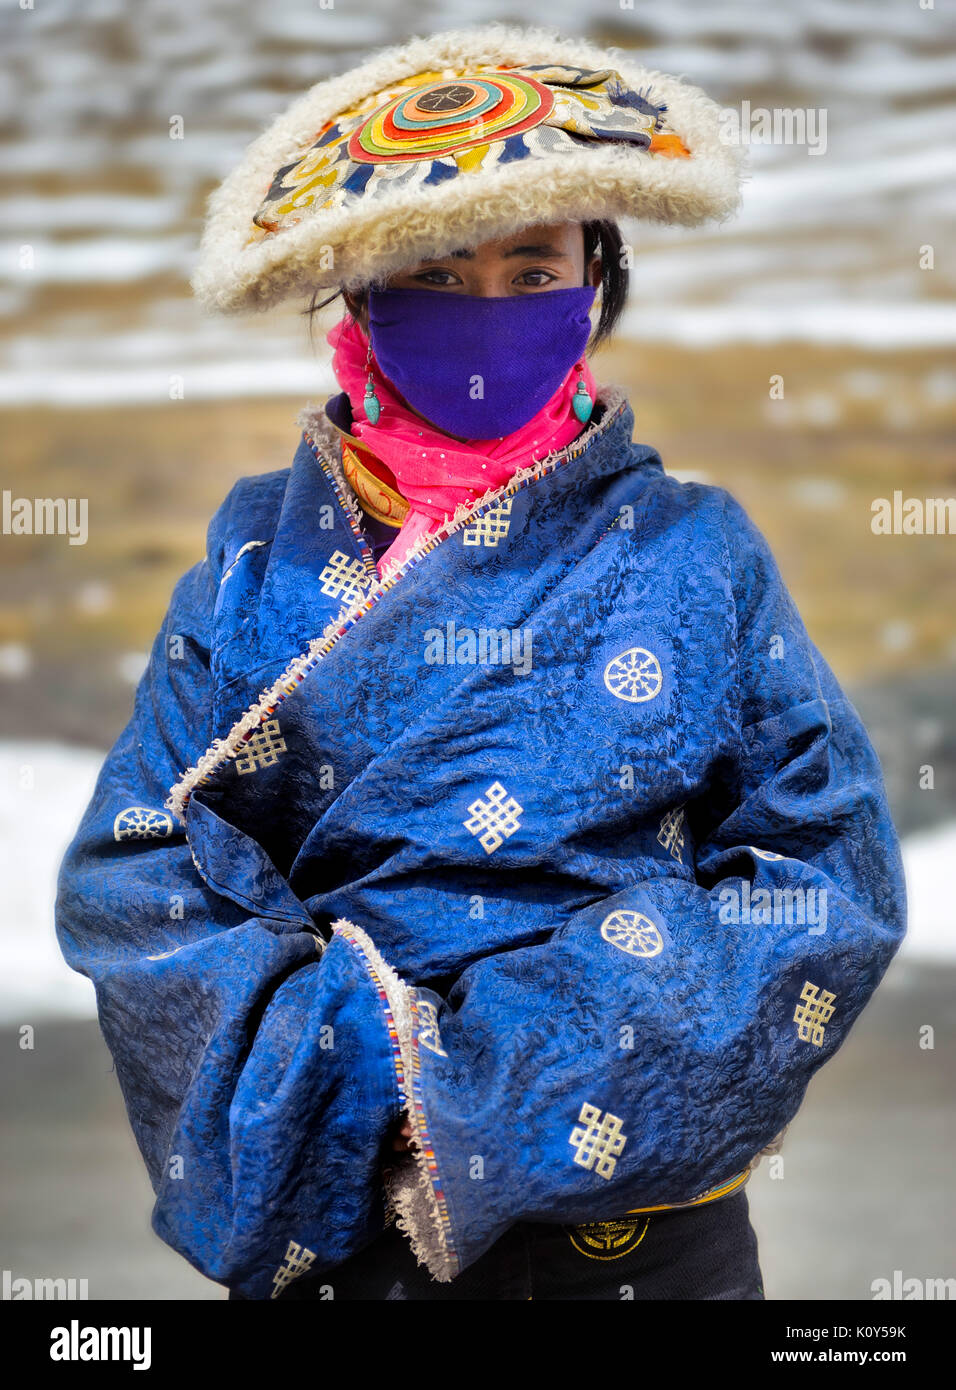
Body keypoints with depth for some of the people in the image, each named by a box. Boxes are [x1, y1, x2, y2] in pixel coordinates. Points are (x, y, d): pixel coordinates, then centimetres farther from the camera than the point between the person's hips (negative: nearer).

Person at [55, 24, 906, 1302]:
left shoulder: (696, 555, -1)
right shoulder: (268, 554, 0)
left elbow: (830, 871, -5)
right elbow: (132, 872, -3)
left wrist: (529, 1082, -16)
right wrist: (351, 1074, -18)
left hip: (639, 1219, 0)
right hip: (333, 1222, 0)